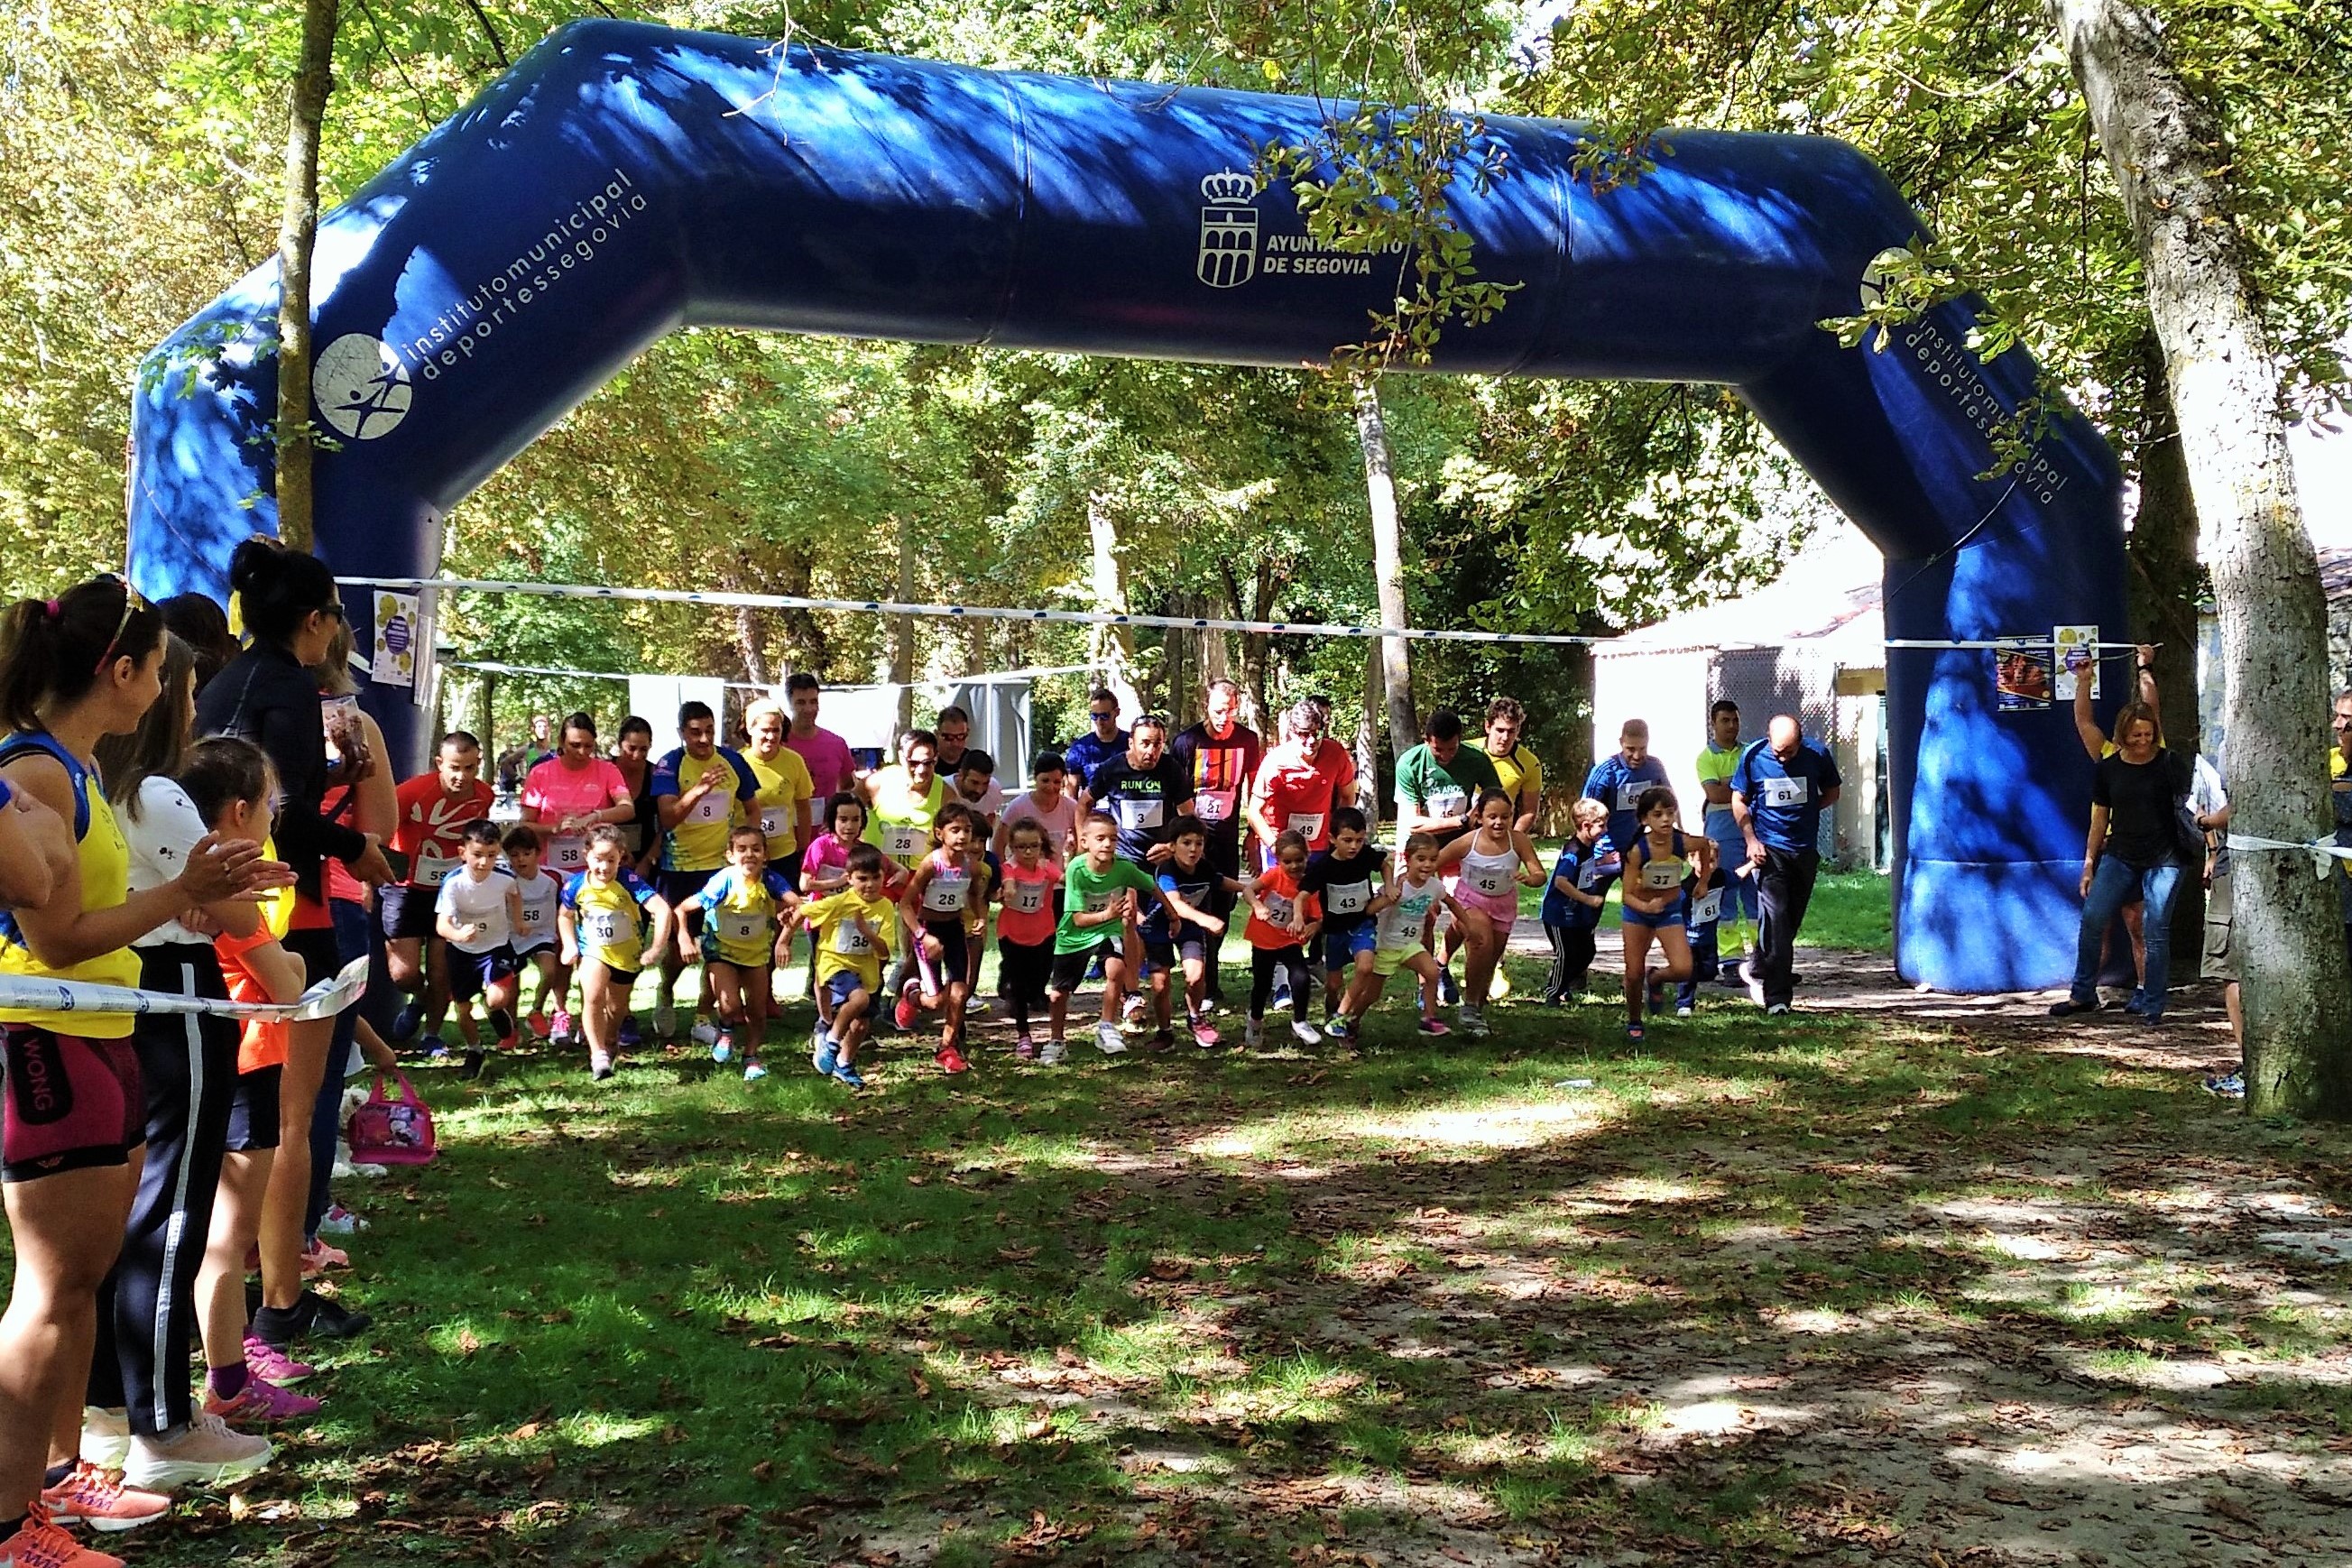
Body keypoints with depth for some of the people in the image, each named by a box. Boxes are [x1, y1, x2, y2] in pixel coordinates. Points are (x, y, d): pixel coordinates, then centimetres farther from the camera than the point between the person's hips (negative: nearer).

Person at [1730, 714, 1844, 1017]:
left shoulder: (1817, 754, -5)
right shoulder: (1753, 756, -8)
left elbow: (1832, 792, 11)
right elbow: (1739, 800, 2)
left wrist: (1804, 809, -4)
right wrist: (1751, 839, -8)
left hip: (1805, 849, 3)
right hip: (1769, 849, -3)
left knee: (1792, 920, 13)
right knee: (1774, 919, -12)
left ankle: (1758, 970, 36)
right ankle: (1777, 997, -11)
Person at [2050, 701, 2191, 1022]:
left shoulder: (2171, 764, -5)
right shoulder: (2107, 769, 4)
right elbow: (2100, 819, 11)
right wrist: (2089, 863, 11)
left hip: (2162, 858, -3)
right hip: (2119, 856, 3)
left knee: (2155, 931, -4)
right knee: (2092, 919, -2)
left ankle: (2150, 1005, 6)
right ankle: (2083, 994, 11)